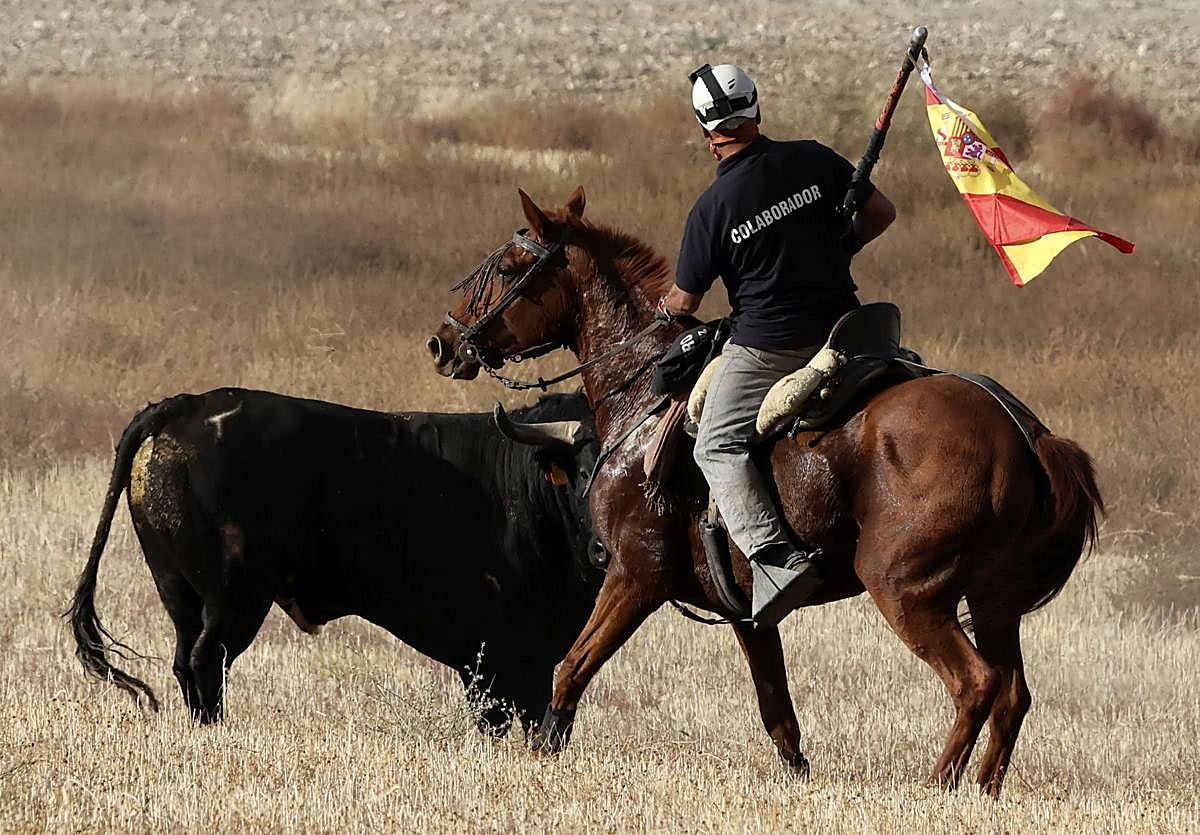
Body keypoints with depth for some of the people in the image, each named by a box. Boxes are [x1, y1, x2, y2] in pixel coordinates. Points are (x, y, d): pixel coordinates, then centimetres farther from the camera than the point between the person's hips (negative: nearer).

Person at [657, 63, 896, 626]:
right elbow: (882, 213, 5)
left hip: (767, 347, -4)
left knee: (717, 448, 3)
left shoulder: (711, 210, -13)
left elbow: (684, 303, -4)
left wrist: (660, 310, 21)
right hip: (840, 325, 4)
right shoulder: (814, 161, -5)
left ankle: (777, 555, -16)